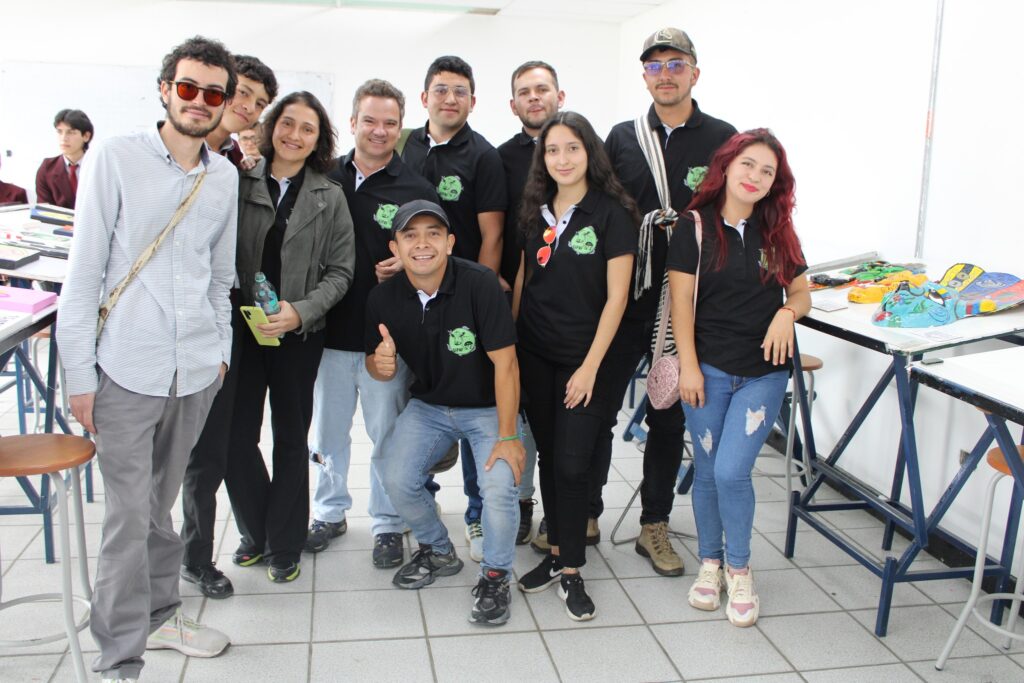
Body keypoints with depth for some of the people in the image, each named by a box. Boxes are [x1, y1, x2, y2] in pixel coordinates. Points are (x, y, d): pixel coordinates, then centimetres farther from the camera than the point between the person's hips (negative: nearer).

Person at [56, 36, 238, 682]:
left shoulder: (226, 176, 8)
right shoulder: (115, 160, -5)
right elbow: (84, 271, -6)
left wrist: (221, 349, 17)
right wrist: (79, 373, -8)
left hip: (195, 370, 4)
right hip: (126, 369, -4)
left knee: (161, 503, 17)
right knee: (131, 514, 0)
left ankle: (160, 613, 34)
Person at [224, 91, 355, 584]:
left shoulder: (330, 198, 3)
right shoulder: (238, 182, 0)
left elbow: (340, 271, 0)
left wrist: (300, 311, -14)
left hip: (298, 336, 0)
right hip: (239, 329, 0)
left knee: (291, 440, 8)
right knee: (236, 436, 1)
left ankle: (284, 546, 23)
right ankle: (255, 532, 25)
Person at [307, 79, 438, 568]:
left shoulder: (416, 190, -3)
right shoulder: (325, 178, 4)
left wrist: (406, 265, -18)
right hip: (330, 328, 3)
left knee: (388, 435, 8)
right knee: (327, 430, 16)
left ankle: (388, 523, 26)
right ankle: (330, 512, 36)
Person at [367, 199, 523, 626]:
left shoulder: (479, 283, -24)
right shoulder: (384, 298, -10)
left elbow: (505, 363, -23)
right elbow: (375, 366, 4)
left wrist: (507, 436, -23)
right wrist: (382, 366, -22)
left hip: (489, 407, -4)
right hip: (428, 406, 4)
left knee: (499, 486, -24)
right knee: (395, 480, -15)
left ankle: (495, 576, 5)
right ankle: (438, 552, 17)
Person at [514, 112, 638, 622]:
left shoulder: (612, 213, -8)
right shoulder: (535, 211, 7)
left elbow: (616, 296, -11)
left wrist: (590, 366, -13)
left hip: (584, 358, -5)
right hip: (535, 354, 5)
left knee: (572, 463, -4)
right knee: (548, 455, 12)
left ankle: (570, 570, 12)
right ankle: (557, 552, 27)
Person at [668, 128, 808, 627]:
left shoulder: (778, 233, 8)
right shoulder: (695, 227, -1)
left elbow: (801, 292, 14)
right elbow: (681, 300, -3)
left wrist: (787, 312, -10)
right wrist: (688, 366, -9)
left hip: (764, 371, 1)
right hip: (708, 369, -1)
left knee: (732, 471, -9)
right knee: (707, 471, 7)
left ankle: (739, 569, 14)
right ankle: (710, 563, 28)